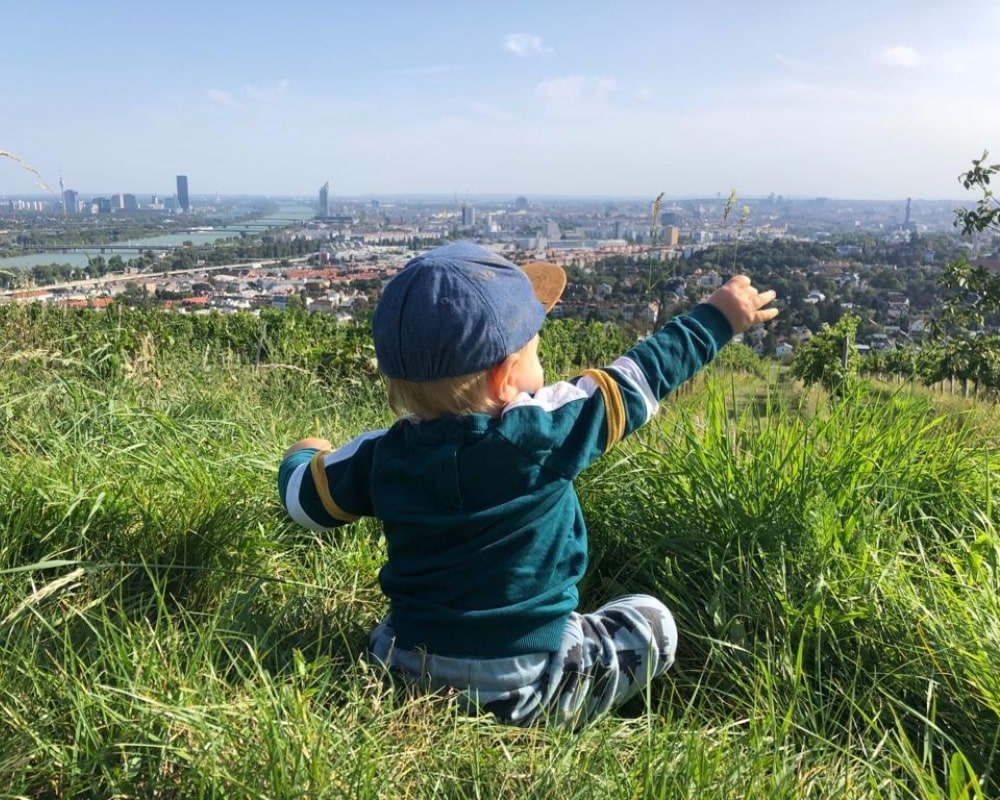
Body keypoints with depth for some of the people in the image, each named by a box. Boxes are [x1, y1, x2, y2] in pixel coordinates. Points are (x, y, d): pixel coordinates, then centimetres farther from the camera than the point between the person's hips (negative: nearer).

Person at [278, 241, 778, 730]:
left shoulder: (383, 454, -10)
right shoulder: (547, 431, -21)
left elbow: (305, 500, 6)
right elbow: (637, 379, -8)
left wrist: (301, 457, 28)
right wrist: (715, 319, 6)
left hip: (404, 673, 5)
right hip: (526, 691, -5)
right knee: (652, 619, 13)